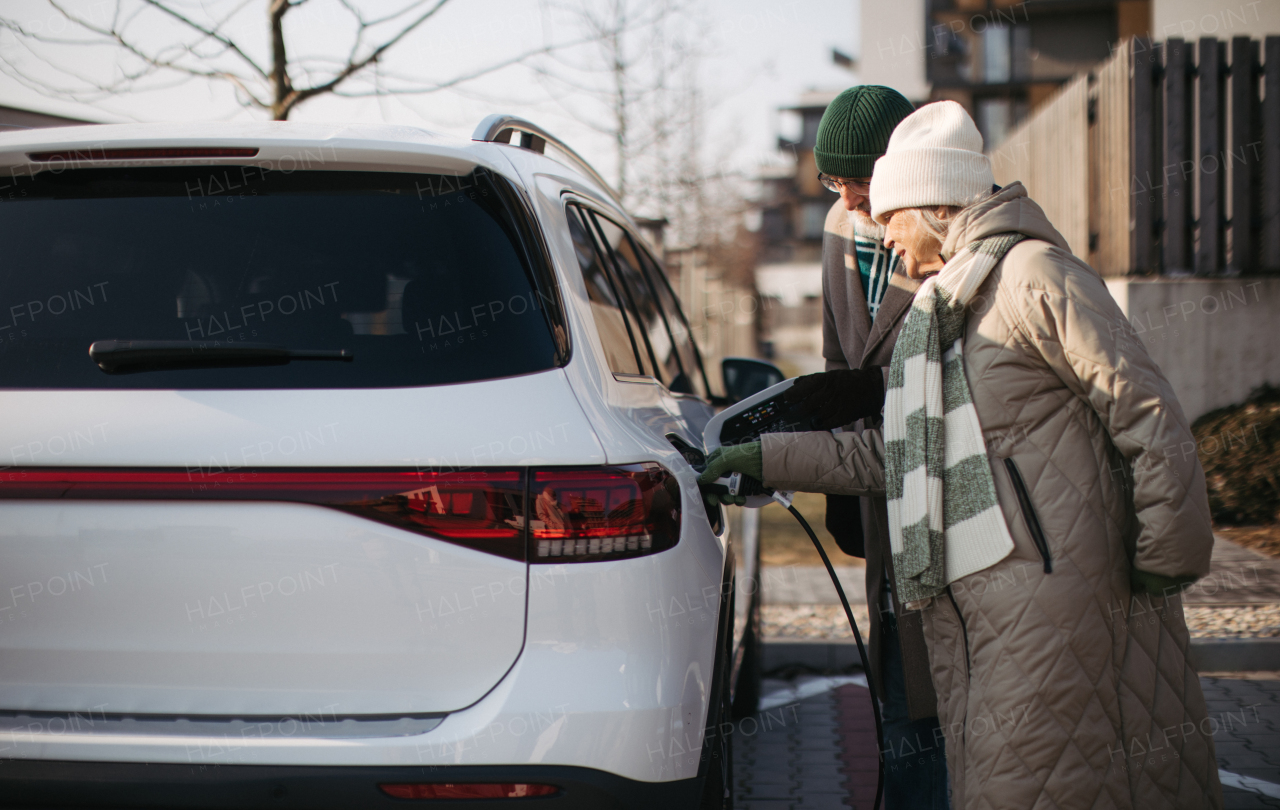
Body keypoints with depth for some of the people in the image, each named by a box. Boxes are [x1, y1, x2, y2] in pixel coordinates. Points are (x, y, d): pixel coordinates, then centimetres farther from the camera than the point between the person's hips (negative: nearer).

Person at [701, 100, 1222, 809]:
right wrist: (763, 457, 25)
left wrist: (1164, 562, -10)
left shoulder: (1033, 276, -6)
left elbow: (1148, 415, -10)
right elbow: (881, 457, 27)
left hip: (1047, 591, -8)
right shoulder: (926, 316, 22)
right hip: (961, 608, 8)